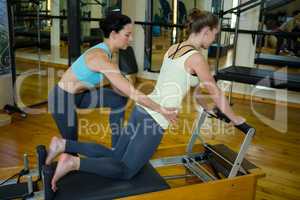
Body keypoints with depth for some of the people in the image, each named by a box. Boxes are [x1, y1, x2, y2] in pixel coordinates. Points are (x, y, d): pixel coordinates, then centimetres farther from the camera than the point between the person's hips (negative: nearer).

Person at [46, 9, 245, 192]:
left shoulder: (174, 48, 14)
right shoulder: (196, 57, -12)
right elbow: (216, 93, -2)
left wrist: (205, 105, 35)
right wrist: (234, 118, 13)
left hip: (143, 109, 9)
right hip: (155, 119, -8)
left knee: (116, 157, 18)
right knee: (126, 170, 4)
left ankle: (64, 145, 11)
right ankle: (74, 162, -8)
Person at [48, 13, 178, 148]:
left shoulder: (104, 51, -2)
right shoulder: (101, 58, -31)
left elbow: (117, 88, 4)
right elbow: (132, 92, -35)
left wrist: (145, 101, -7)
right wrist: (161, 110, -28)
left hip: (78, 95, 9)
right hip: (63, 99, -9)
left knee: (119, 100, 7)